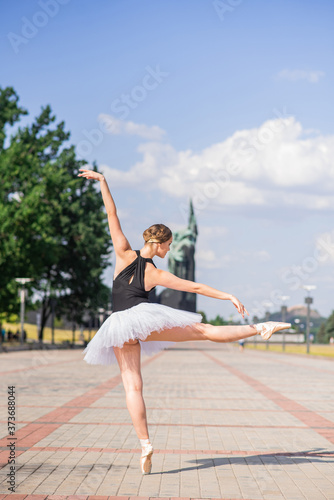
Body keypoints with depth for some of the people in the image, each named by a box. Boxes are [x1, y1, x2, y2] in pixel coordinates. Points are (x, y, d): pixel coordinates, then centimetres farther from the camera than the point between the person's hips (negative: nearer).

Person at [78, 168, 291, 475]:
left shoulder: (125, 254, 6)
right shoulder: (156, 274, 2)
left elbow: (112, 214, 4)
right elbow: (196, 287, 2)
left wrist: (102, 181, 7)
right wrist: (230, 296, 7)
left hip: (119, 325, 2)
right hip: (145, 317, -2)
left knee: (133, 385, -2)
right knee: (204, 330, 1)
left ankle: (145, 445, -11)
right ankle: (260, 329, -5)